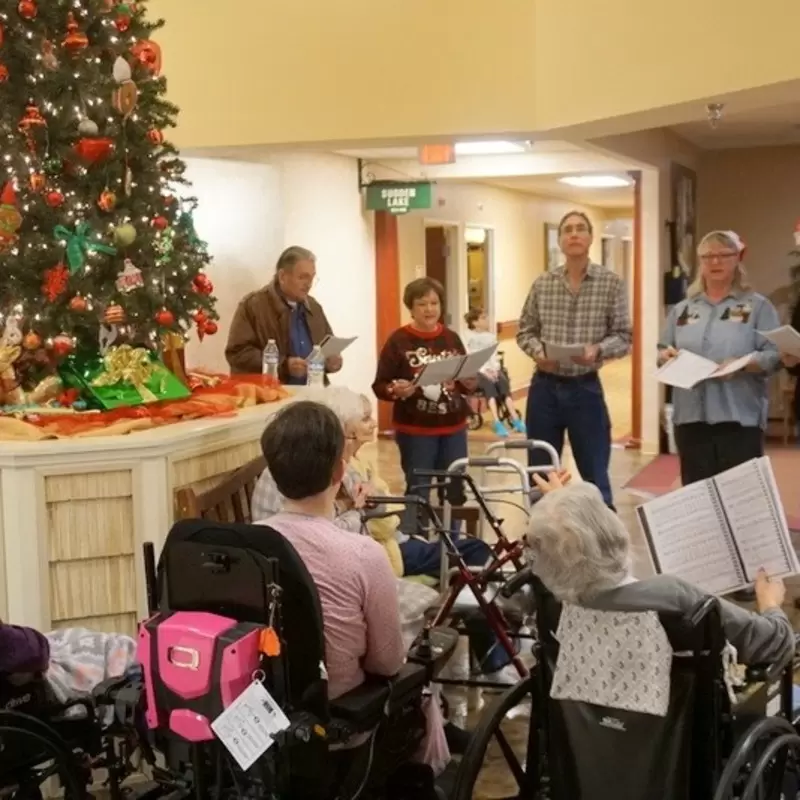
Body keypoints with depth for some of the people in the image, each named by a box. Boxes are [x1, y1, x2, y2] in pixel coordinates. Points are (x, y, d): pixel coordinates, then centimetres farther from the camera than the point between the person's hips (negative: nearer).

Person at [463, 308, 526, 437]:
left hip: (492, 369, 4)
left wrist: (495, 369, -6)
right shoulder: (470, 338, 2)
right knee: (489, 386, -33)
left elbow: (494, 356, 13)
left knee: (503, 384, -25)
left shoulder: (491, 336, 18)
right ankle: (497, 423, -42)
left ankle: (515, 419, -34)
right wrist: (484, 371, -16)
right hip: (477, 371, -4)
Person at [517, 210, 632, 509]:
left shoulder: (611, 283, -3)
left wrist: (598, 350, -22)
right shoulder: (542, 283, 3)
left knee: (595, 476, 5)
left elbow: (624, 336, -3)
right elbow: (525, 330, 8)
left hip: (585, 388, -2)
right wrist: (538, 352, -12)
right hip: (545, 387, 2)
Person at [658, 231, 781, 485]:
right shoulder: (682, 309, 17)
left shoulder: (757, 306, 5)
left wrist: (743, 365, -22)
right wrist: (666, 355, -6)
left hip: (739, 417, -3)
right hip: (691, 416, 4)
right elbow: (662, 351, 17)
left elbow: (774, 356, -3)